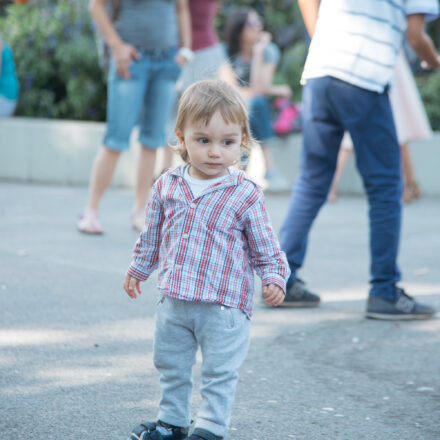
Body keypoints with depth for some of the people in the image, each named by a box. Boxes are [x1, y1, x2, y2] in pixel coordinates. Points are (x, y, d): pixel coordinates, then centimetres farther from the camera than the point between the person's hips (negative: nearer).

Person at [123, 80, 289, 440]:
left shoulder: (245, 194, -9)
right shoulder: (167, 186, 1)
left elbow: (265, 247, -3)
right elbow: (152, 235, 16)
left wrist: (274, 279, -16)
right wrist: (138, 269, 23)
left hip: (224, 305, -4)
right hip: (174, 300, 4)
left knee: (219, 372, 2)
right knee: (171, 365, 17)